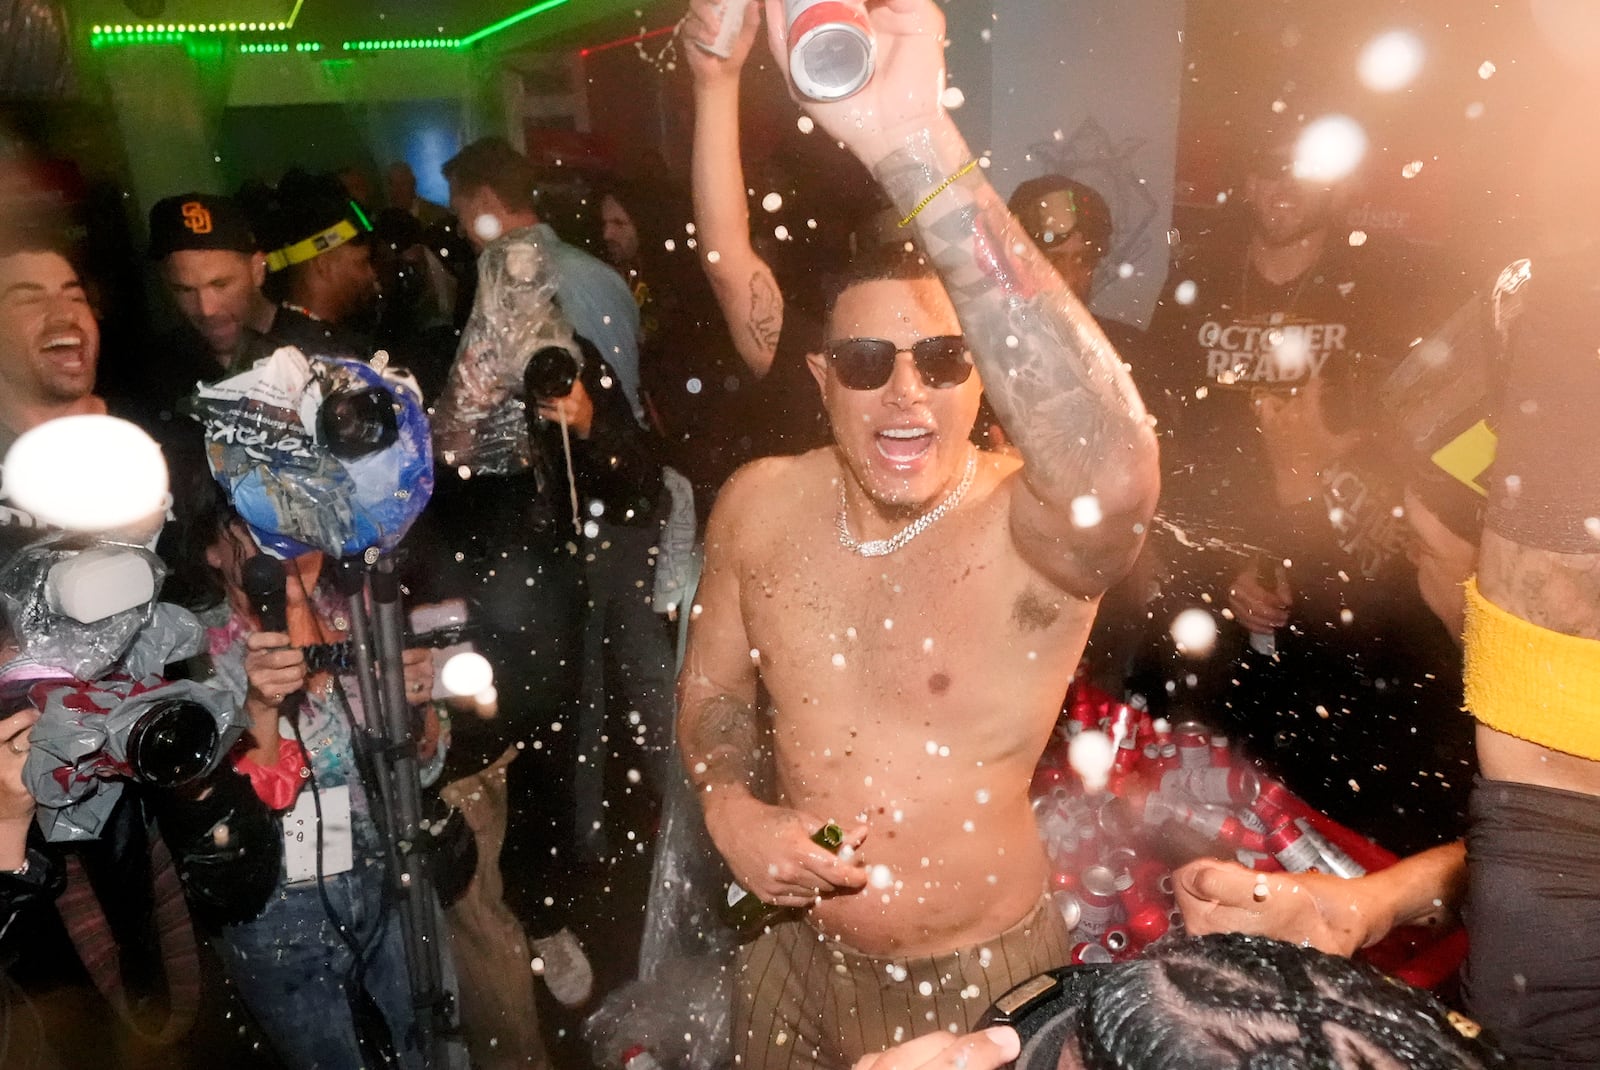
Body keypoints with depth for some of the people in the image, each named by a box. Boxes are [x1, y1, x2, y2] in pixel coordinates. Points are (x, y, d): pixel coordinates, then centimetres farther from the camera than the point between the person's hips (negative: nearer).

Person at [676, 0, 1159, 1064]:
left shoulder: (1035, 529, -24)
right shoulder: (761, 504, -11)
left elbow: (1117, 476, -49)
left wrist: (914, 142, -54)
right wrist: (729, 806, -15)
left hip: (981, 982, -3)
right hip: (795, 957, 4)